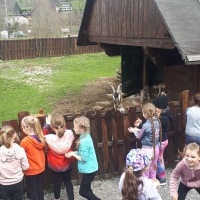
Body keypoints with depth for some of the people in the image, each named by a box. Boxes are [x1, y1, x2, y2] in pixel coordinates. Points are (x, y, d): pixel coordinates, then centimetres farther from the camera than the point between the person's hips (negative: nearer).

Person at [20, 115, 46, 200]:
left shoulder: (25, 141, -25)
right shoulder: (41, 138, -8)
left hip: (30, 171, -6)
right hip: (41, 168, 6)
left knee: (33, 192, 11)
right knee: (39, 188, 22)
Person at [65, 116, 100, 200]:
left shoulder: (84, 142, -27)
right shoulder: (86, 136, 2)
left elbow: (83, 158, -24)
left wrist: (73, 154, -12)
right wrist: (74, 152, 1)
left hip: (89, 169, -9)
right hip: (90, 168, 9)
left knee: (83, 191, 4)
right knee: (86, 189, 22)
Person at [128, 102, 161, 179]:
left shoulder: (146, 125, -25)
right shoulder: (157, 121, -3)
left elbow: (139, 136, -8)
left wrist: (134, 131, 10)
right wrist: (137, 130, 14)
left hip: (147, 150, -7)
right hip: (155, 148, 7)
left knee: (145, 170, 11)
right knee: (153, 168, 22)